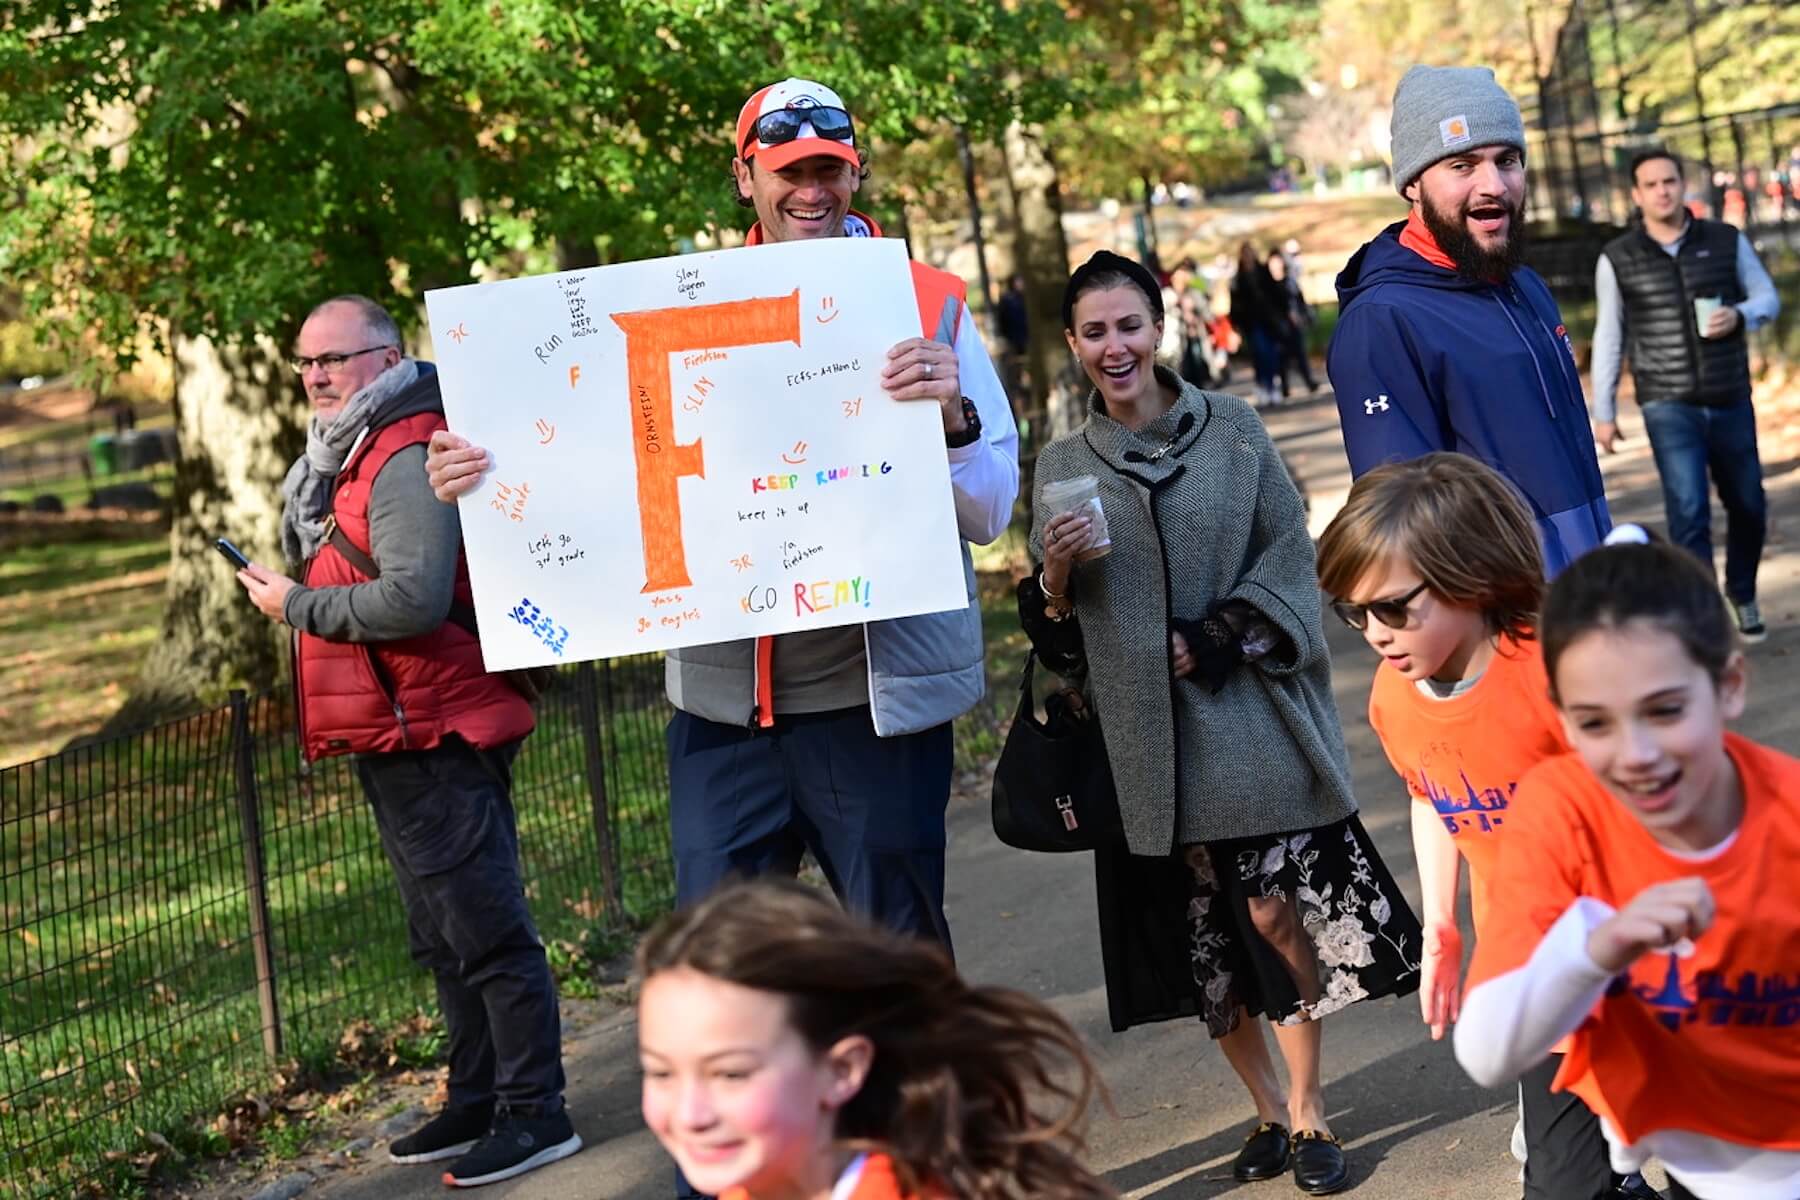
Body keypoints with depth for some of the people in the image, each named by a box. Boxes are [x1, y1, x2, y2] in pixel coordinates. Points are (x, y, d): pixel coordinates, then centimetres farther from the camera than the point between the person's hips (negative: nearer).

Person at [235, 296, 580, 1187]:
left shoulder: (405, 459, -16)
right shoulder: (351, 457, 17)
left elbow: (414, 597, -27)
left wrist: (298, 605, -17)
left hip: (436, 738, -11)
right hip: (394, 739, 11)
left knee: (486, 931, -6)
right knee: (442, 938, 17)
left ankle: (535, 1114, 1)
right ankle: (478, 1103, 27)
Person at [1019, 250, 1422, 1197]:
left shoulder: (1231, 429, 3)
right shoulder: (1063, 464, 7)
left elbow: (1289, 554, 1)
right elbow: (1055, 626, 8)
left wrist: (1215, 640, -11)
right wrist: (1055, 577, -13)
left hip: (1251, 715, -2)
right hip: (1148, 736, 2)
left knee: (1276, 913, -5)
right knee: (1204, 931, 7)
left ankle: (1309, 1113, 12)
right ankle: (1268, 1110, 23)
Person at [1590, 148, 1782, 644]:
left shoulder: (1727, 241, 2)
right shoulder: (1617, 259, 0)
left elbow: (1768, 298, 9)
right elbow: (1609, 338, 6)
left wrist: (1740, 315, -15)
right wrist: (1604, 412, 6)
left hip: (1731, 402, 3)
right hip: (1669, 406, -2)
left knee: (1748, 508, 11)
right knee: (1689, 509, -15)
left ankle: (1742, 595, 36)